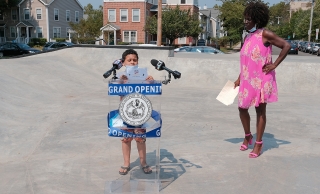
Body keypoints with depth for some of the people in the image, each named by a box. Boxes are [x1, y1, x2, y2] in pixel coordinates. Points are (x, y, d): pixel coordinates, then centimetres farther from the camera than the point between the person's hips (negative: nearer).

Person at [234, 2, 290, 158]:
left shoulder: (265, 34, -11)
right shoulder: (247, 37, 11)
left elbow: (286, 46, -15)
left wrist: (274, 65, -15)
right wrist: (239, 79, 16)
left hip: (261, 79, -7)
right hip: (247, 80, 7)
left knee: (260, 111, 3)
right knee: (242, 108, 10)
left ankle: (258, 144, 15)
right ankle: (247, 136, 32)